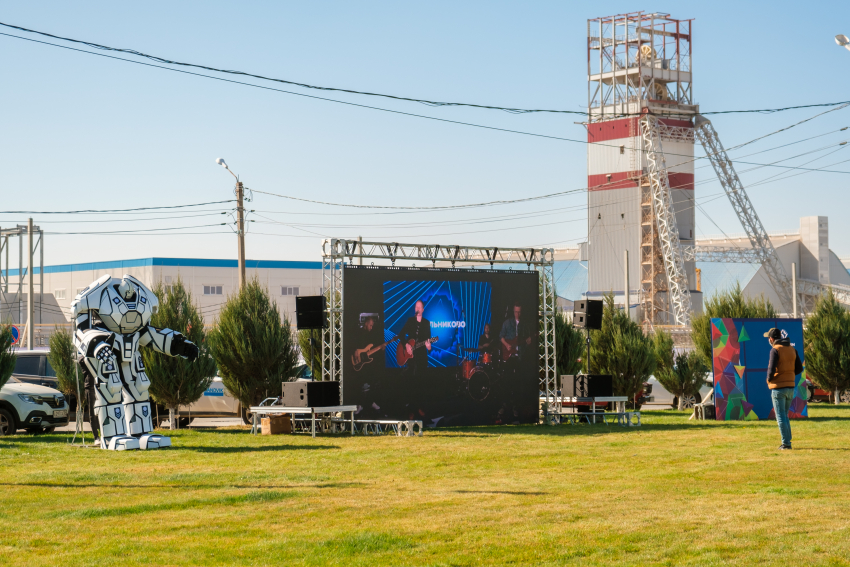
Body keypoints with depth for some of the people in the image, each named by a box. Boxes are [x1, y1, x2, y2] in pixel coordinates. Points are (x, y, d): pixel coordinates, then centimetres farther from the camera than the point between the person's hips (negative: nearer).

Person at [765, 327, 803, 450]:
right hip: (790, 386, 7)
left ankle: (786, 443, -4)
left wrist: (769, 379, -1)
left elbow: (771, 369, -20)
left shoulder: (775, 350, -12)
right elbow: (799, 368, 8)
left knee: (781, 417, -1)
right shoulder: (792, 349, 8)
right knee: (785, 415, 17)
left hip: (778, 387, -7)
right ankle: (787, 441, 15)